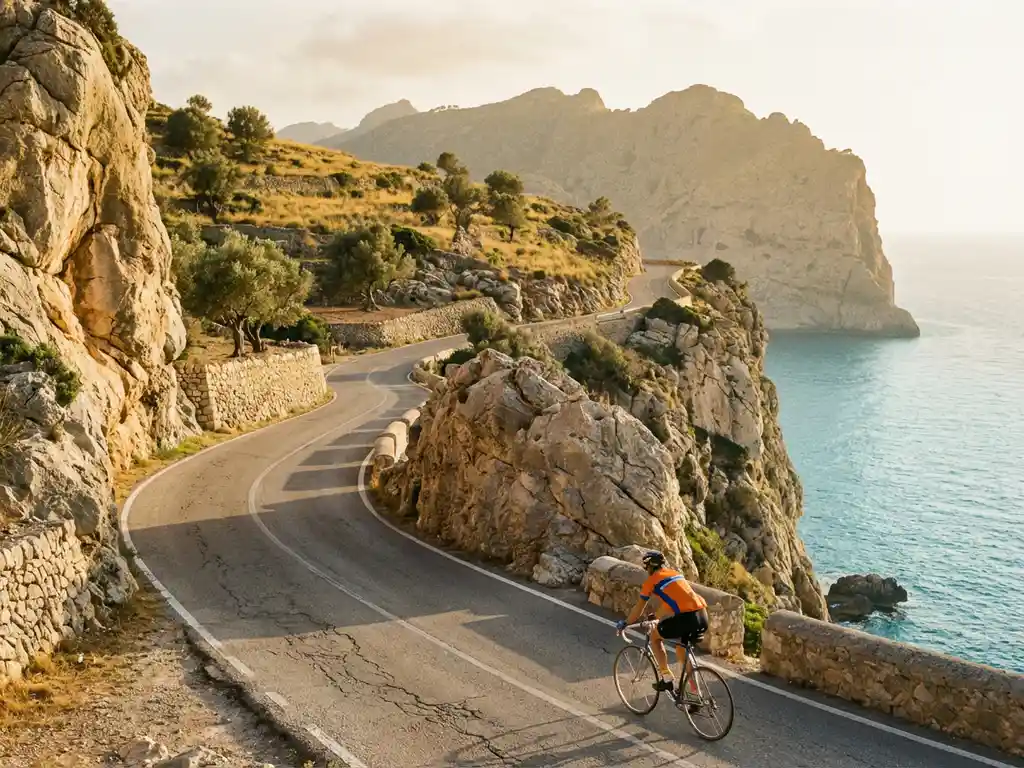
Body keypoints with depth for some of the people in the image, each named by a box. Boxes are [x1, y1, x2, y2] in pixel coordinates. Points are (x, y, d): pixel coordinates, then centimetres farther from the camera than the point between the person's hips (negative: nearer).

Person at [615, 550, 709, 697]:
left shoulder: (652, 580, 8)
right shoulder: (676, 574, 27)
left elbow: (638, 609, 16)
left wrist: (624, 624, 32)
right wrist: (659, 618, 55)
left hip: (686, 618, -7)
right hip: (703, 617, 7)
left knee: (655, 635, 19)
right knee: (682, 650, 28)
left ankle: (667, 679, 15)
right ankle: (694, 692, 25)